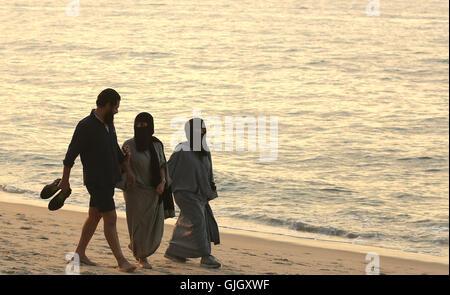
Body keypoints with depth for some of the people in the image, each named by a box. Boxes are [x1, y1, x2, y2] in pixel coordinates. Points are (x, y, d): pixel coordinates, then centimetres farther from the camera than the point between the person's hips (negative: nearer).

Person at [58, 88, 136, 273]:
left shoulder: (108, 124, 9)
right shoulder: (86, 126, -17)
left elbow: (116, 150, 21)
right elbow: (71, 154, -13)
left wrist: (127, 171, 19)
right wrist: (65, 180, -9)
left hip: (109, 180, 9)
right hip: (96, 181, -9)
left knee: (95, 216, 15)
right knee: (110, 219, -9)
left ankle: (80, 253, 26)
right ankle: (121, 262, -9)